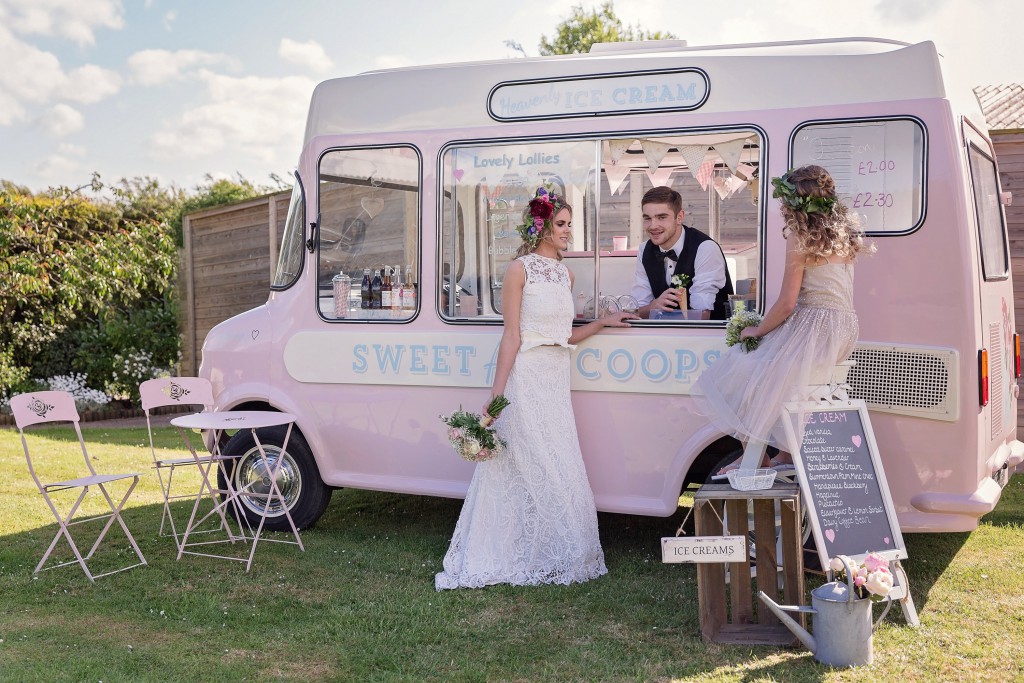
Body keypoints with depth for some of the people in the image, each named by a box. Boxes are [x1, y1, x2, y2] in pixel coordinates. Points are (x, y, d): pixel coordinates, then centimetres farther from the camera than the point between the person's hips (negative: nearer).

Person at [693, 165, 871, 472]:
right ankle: (785, 454, 15)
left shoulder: (801, 237, -11)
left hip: (814, 329, -9)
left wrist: (757, 330, 1)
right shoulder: (843, 232, 13)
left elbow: (786, 304, -13)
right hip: (844, 330, 9)